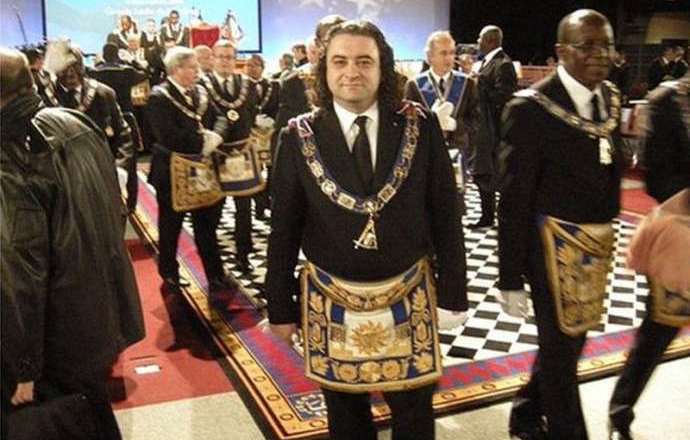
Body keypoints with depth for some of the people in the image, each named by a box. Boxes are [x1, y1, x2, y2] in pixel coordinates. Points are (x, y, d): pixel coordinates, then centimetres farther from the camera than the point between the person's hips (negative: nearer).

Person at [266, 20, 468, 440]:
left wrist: (453, 293, -2)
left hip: (408, 297, 0)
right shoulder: (300, 137, -5)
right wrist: (281, 307, 1)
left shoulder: (421, 126, -5)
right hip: (331, 301, 0)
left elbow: (446, 215, -2)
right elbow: (284, 229, -1)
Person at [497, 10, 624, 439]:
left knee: (570, 341, 21)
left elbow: (611, 174, 12)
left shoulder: (611, 99, 4)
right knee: (561, 348, 9)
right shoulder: (531, 108, -17)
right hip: (555, 245, -7)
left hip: (598, 242, 7)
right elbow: (514, 199, -15)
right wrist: (511, 279, -14)